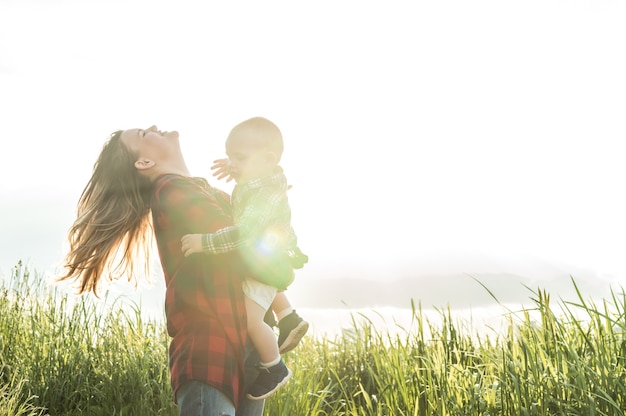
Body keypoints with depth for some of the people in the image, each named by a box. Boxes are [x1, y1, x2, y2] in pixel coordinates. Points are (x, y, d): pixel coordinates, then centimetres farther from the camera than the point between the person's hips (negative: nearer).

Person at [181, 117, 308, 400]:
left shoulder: (266, 195, -32)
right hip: (259, 260, 11)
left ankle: (275, 369, -3)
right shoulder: (261, 182, -3)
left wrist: (204, 242, -42)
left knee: (250, 318, -20)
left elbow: (243, 233, -43)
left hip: (266, 265, -11)